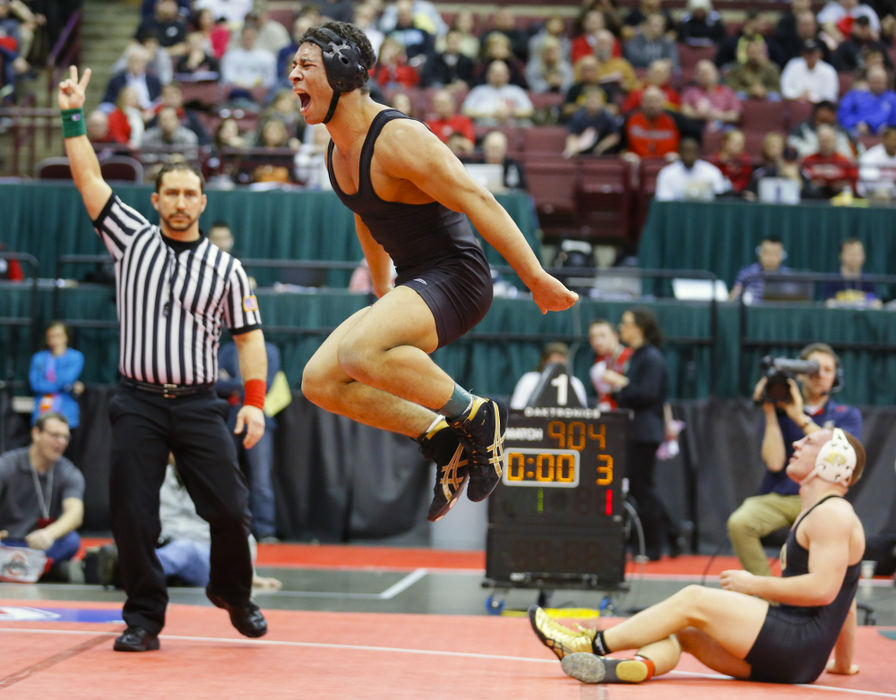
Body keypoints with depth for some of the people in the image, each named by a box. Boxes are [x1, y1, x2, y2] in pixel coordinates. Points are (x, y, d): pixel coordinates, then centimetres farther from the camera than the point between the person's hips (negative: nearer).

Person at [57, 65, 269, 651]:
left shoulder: (225, 268, 7)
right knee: (132, 516, -4)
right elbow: (89, 178, 4)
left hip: (199, 405, 0)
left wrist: (255, 401, -4)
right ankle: (145, 618, 9)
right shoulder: (133, 240, 7)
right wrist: (74, 117, -1)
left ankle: (233, 592, 22)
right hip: (138, 404, 0)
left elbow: (249, 335, 7)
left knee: (230, 508, -4)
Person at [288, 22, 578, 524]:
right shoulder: (337, 148, 8)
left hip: (456, 277, -9)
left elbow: (479, 202, -22)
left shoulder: (398, 139, -20)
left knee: (358, 353, -33)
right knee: (319, 381, -1)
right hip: (413, 284, 9)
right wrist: (383, 292, 36)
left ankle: (476, 416, -15)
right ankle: (440, 436, 6)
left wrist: (538, 280, -24)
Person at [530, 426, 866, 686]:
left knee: (693, 600, -13)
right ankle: (640, 663, -36)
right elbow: (844, 596, 29)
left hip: (798, 644, -10)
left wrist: (754, 585, -12)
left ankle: (592, 644, -9)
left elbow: (823, 589, -21)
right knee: (682, 629, -2)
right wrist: (844, 661, 32)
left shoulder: (832, 515, -9)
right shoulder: (816, 513, 25)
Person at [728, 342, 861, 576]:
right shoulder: (780, 411, 10)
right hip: (777, 498, 1)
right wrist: (770, 413, -6)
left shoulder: (847, 415, 10)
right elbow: (774, 462, -4)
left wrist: (801, 418, -11)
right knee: (739, 523, -30)